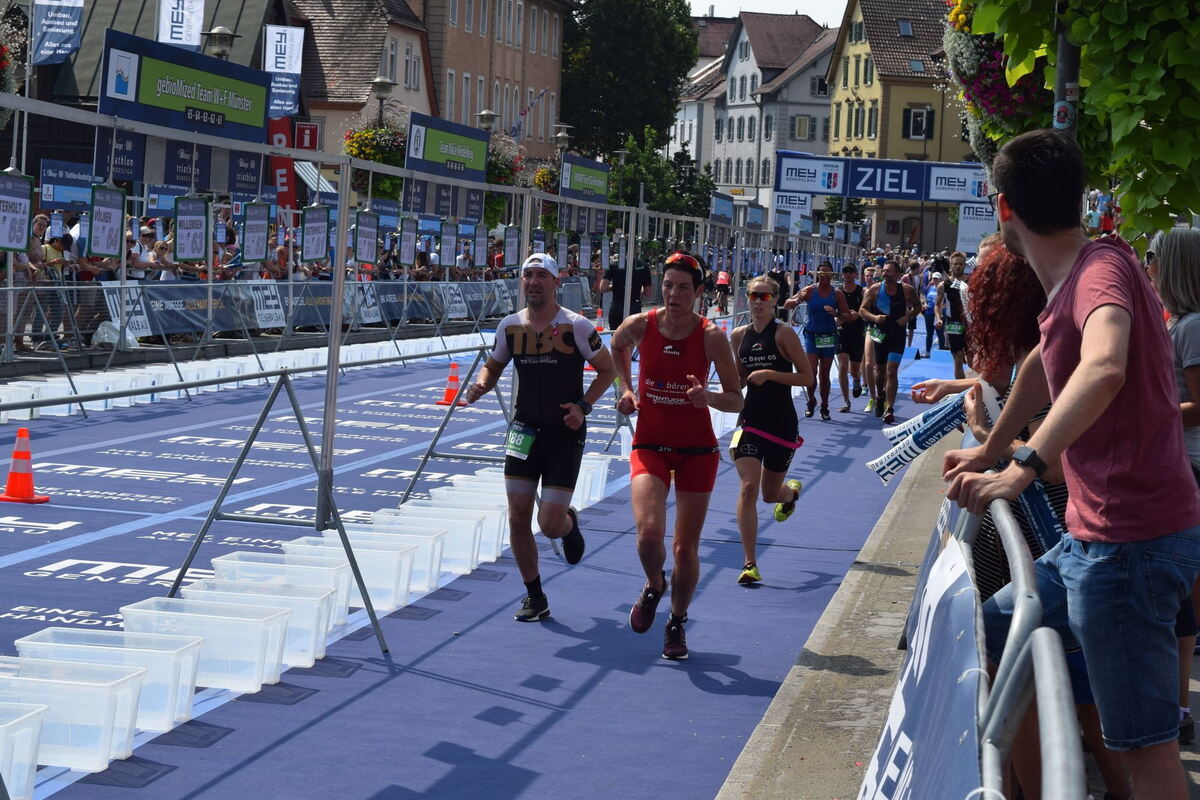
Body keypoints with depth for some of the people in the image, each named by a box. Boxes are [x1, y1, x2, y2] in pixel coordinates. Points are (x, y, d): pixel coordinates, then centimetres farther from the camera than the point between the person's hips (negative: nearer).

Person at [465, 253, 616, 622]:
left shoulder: (576, 326, -11)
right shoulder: (510, 326, 1)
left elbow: (607, 369, 0)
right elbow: (493, 366, 16)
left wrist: (583, 406, -14)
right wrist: (481, 384, -7)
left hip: (565, 434, -4)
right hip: (524, 431, 4)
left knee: (551, 525, -7)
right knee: (518, 518, -1)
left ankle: (569, 523, 33)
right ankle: (535, 598, 16)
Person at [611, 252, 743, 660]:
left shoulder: (711, 336, -13)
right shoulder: (640, 326, -8)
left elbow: (736, 400, -9)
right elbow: (616, 347, 18)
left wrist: (708, 397, -29)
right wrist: (626, 389, 6)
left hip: (697, 450, 0)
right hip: (650, 445, 1)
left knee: (686, 548, 3)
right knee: (648, 533, -21)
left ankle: (677, 623, 28)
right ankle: (653, 586, 14)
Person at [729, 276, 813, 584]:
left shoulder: (784, 333, -8)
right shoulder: (739, 335, 4)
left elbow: (807, 377, -9)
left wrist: (769, 374, -20)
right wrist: (736, 377, -7)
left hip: (782, 422, -2)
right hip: (750, 419, 2)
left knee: (770, 494, 12)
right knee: (748, 487, -15)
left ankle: (791, 491, 52)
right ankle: (750, 564, -12)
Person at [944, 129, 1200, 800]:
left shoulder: (1103, 267, -19)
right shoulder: (1069, 283, 12)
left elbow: (1103, 367, -39)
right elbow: (1045, 363, 31)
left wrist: (1025, 468, -45)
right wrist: (990, 452, 35)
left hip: (1132, 541, -10)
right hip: (1089, 539, 10)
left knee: (1146, 745, -9)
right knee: (993, 632, 22)